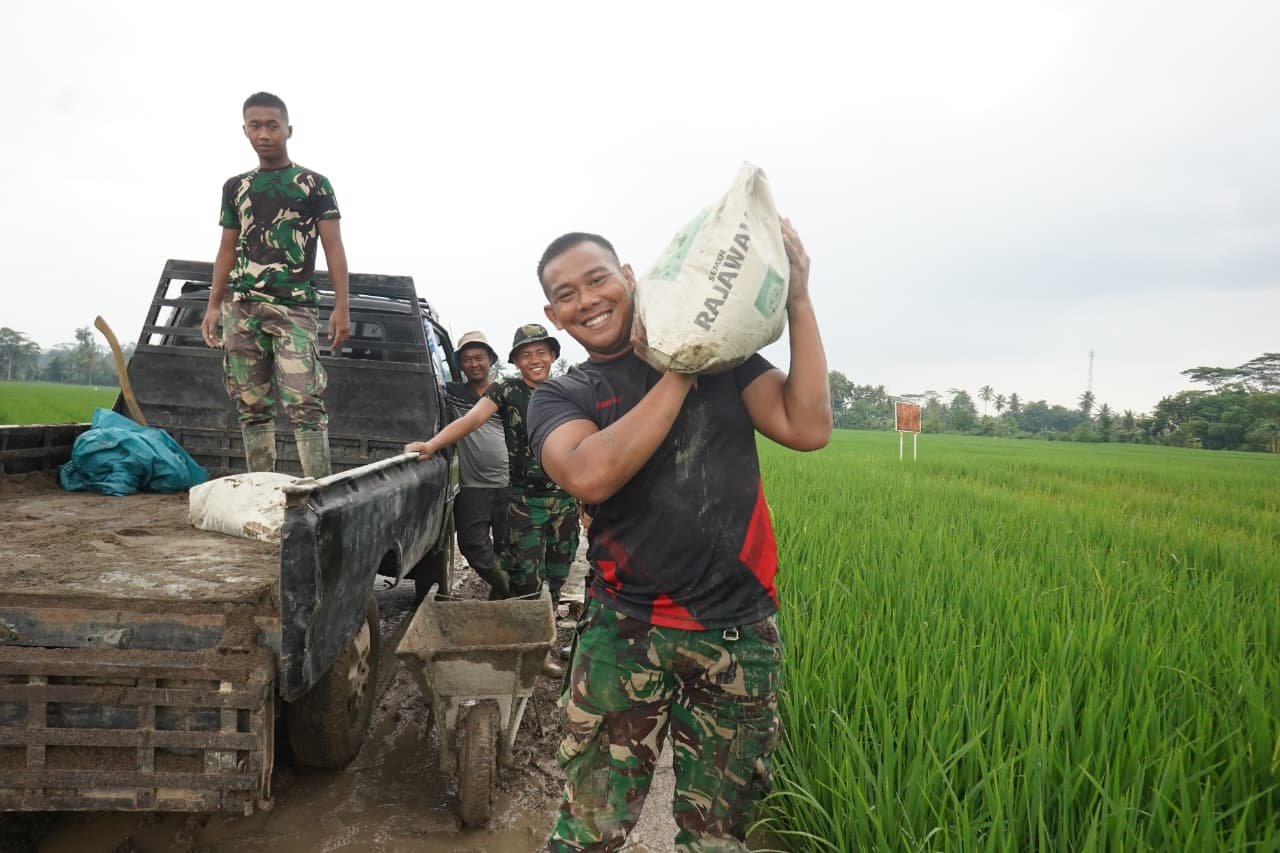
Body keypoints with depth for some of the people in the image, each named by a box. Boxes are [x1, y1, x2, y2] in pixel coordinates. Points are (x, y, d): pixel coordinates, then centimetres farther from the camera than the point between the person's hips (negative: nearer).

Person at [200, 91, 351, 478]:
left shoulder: (314, 184, 6)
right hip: (241, 308, 5)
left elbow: (333, 247, 1)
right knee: (252, 407, 5)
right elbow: (228, 250, 20)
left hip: (295, 308, -5)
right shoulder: (235, 187, 18)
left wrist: (341, 305, -9)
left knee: (304, 404, -15)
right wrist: (213, 306, 12)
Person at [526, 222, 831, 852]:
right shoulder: (559, 397, 1)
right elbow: (588, 475, -22)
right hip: (627, 632, 0)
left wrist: (798, 301, -12)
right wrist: (681, 372, -17)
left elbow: (807, 429, -9)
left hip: (740, 634, 1)